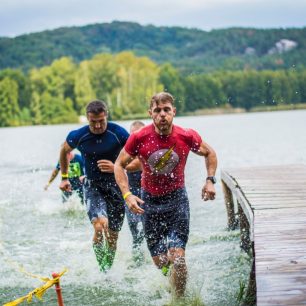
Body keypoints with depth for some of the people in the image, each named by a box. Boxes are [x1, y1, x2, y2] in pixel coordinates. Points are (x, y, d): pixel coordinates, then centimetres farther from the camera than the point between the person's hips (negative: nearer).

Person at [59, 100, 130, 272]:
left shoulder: (119, 133, -14)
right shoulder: (78, 136, -9)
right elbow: (65, 151, 15)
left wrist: (116, 167, -23)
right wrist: (64, 177, 19)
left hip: (115, 186, 1)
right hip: (93, 186, -1)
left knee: (112, 237, 8)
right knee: (100, 226, -26)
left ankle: (108, 269, 30)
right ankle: (102, 268, -10)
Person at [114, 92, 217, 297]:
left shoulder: (187, 137, -15)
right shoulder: (139, 138, -16)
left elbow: (209, 153, 6)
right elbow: (120, 165, -3)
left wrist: (210, 180, -6)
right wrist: (127, 195, -15)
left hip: (177, 198, -1)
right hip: (150, 200, 1)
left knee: (177, 258, -15)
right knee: (160, 261, 6)